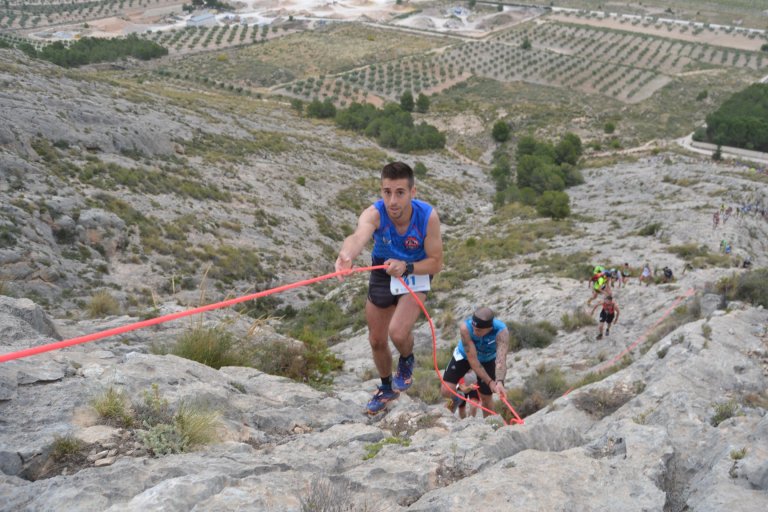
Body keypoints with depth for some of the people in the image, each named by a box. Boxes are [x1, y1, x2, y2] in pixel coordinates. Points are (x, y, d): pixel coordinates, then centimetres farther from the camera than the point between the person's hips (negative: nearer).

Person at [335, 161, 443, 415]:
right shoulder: (374, 213, -32)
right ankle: (387, 388, 43)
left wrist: (406, 267, -40)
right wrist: (346, 255, -78)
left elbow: (436, 263, -21)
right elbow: (358, 236, -55)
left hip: (415, 275, -2)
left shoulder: (428, 216, -30)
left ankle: (407, 361, 12)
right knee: (376, 340, 14)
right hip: (382, 274, 2)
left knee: (398, 332, -26)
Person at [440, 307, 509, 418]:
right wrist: (490, 382, -36)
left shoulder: (502, 331, -39)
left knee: (486, 397, 4)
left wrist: (499, 382, -66)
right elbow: (473, 360, -35)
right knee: (446, 391, -11)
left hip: (487, 359, 0)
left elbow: (501, 360, -48)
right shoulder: (465, 327, -40)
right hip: (464, 355, 0)